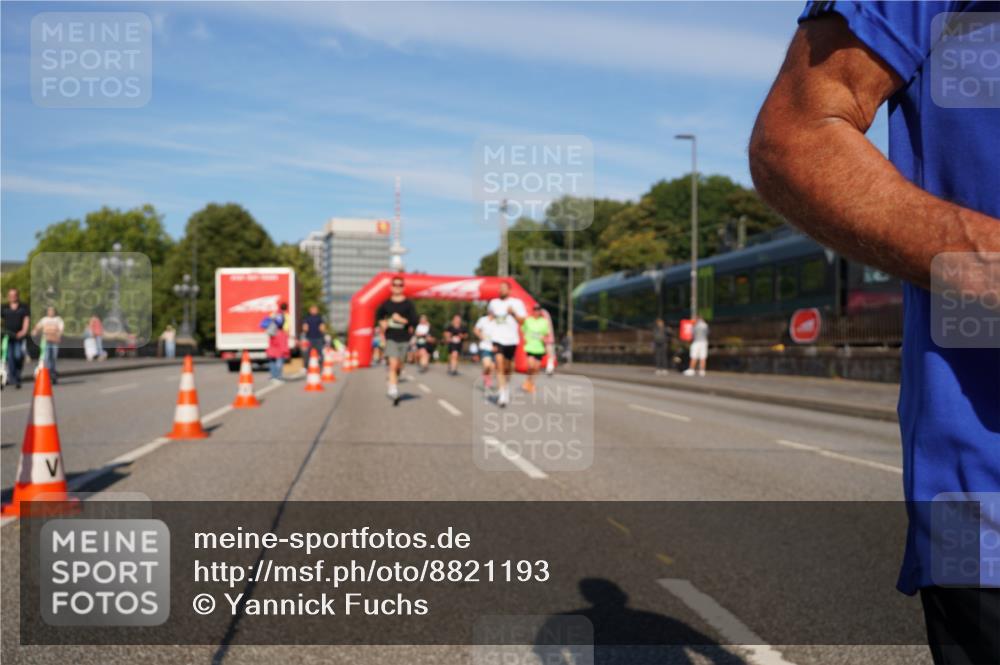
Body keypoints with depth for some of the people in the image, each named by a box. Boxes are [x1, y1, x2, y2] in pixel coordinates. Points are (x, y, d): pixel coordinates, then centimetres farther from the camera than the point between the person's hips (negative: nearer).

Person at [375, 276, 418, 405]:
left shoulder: (408, 304, -2)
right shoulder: (386, 303, 2)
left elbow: (414, 321, -7)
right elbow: (378, 315, 21)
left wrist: (402, 320, -18)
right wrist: (382, 323, 4)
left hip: (404, 339, 1)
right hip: (391, 338, -1)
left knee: (399, 365, 12)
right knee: (393, 364, -15)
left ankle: (392, 377, 44)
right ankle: (393, 391, -17)